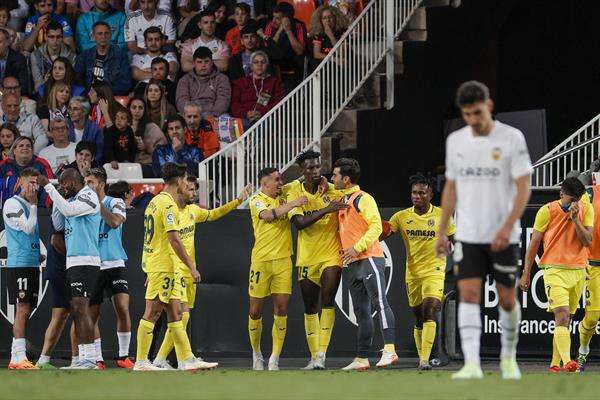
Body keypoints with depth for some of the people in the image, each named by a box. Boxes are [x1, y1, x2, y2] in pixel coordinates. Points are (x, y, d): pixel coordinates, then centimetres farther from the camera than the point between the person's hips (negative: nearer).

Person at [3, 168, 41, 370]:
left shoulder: (30, 205, 20)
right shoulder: (12, 204, -7)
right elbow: (28, 228, -15)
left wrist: (38, 254, 15)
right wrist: (33, 204, -12)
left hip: (32, 264, 9)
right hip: (18, 264, -9)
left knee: (26, 310, 8)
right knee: (22, 309, -13)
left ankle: (16, 356, 10)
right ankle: (18, 357, -16)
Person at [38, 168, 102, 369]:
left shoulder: (89, 195, -7)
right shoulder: (73, 199, 20)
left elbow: (68, 210, -22)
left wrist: (48, 187, -19)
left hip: (86, 260, -10)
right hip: (73, 261, 10)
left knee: (80, 306, -13)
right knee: (76, 309, 7)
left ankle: (90, 357, -15)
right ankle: (84, 357, 7)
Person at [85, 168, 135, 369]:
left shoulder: (115, 203, 2)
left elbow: (114, 221, -18)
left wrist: (97, 202, -12)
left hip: (114, 264, -3)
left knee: (123, 309, -13)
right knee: (92, 315, 1)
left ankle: (124, 356, -5)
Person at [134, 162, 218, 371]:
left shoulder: (155, 201, 16)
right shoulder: (168, 204, -14)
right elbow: (174, 239, -20)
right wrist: (191, 266, -17)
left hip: (155, 264, 10)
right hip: (163, 266, -10)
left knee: (175, 312, 8)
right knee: (152, 312, -7)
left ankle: (187, 359, 8)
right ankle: (141, 362, -6)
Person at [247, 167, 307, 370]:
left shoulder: (284, 197, 12)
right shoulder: (257, 200, -2)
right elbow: (268, 215, -22)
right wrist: (292, 204, -22)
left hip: (283, 260, 3)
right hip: (261, 260, -3)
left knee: (281, 309, -5)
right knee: (255, 310, 4)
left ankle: (274, 359, -2)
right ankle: (256, 354, 23)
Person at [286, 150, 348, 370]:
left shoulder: (331, 189, -5)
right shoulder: (294, 191, -4)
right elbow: (299, 222, -17)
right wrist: (326, 210, -26)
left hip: (331, 254, -2)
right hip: (307, 256, 2)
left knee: (327, 301, -16)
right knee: (310, 308, 8)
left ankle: (322, 354, -18)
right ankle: (314, 356, 16)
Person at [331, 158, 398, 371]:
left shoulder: (363, 199, -7)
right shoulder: (342, 201, 19)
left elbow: (376, 226, -15)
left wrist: (357, 248, -21)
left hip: (369, 259, -9)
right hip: (352, 264, 9)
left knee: (380, 303, -16)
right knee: (361, 311, 9)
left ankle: (389, 351, -23)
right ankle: (362, 359, 11)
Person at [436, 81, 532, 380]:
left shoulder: (512, 138, -7)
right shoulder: (455, 141, 6)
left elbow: (524, 187, -10)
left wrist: (508, 226, -21)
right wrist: (441, 231, 12)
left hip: (503, 237, -2)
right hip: (467, 235, 2)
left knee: (507, 299, 5)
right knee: (468, 295, -11)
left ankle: (508, 358, 26)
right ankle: (471, 364, -17)